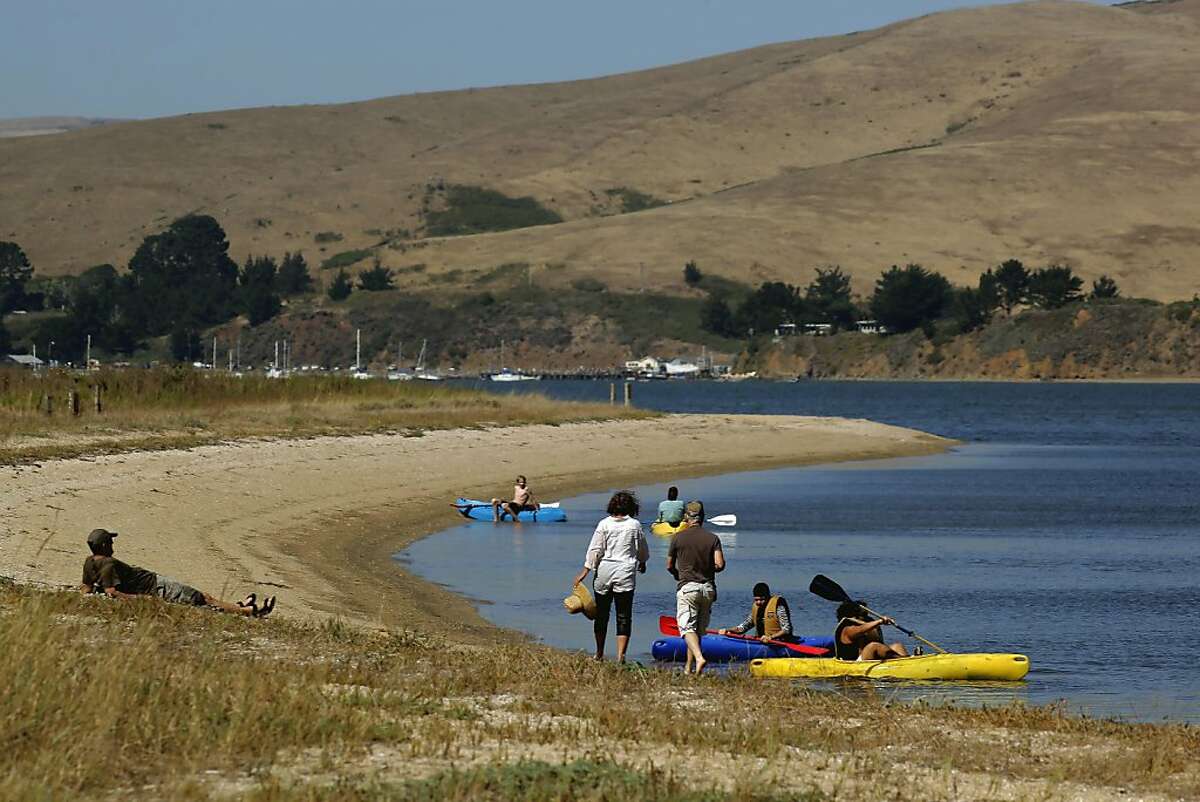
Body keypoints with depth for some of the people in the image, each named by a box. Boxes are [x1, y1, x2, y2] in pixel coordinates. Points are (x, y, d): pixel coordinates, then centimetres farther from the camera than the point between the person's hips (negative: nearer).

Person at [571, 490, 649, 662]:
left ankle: (599, 654, 24)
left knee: (601, 614, 13)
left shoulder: (604, 524, -1)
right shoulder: (635, 525, 0)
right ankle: (621, 654, -10)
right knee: (624, 616, 1)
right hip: (625, 573, -1)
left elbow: (594, 550, -5)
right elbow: (643, 550, 12)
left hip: (604, 571, 1)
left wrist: (585, 571, -1)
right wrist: (642, 563, 32)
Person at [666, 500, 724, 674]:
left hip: (687, 587, -3)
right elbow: (720, 565, -6)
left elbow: (670, 566, 7)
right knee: (699, 629, 13)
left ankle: (699, 657, -31)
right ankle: (688, 667, 17)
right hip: (708, 588, 3)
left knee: (687, 627, -7)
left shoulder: (678, 538, -2)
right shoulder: (713, 538, 2)